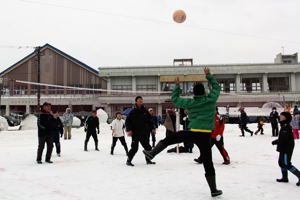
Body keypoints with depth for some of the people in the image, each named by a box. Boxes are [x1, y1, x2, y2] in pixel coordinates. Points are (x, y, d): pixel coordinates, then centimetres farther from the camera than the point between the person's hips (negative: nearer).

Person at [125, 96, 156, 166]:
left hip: (144, 133, 4)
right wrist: (129, 130, -11)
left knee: (148, 147, 8)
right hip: (135, 133, -4)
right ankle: (128, 161, 5)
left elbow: (150, 120, 15)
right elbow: (127, 121, -1)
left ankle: (148, 160, 25)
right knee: (134, 148, -9)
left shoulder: (145, 111, 9)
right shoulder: (133, 112, -1)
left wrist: (152, 128, 5)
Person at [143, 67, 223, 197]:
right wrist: (208, 75, 27)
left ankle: (152, 153, 13)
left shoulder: (190, 103, 5)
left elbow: (175, 99, 20)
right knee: (208, 162, 4)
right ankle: (214, 190, 10)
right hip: (205, 135, 0)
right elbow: (217, 87, 20)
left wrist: (177, 86, 29)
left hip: (192, 132, 0)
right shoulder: (211, 99, 2)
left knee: (169, 139, 17)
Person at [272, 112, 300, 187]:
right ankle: (285, 178, 27)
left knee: (287, 164, -8)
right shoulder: (284, 126, 12)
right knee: (281, 162, 17)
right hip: (284, 148, 11)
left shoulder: (286, 126, -20)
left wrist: (276, 142, -20)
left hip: (287, 149, -11)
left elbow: (284, 138, -27)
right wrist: (277, 141, 8)